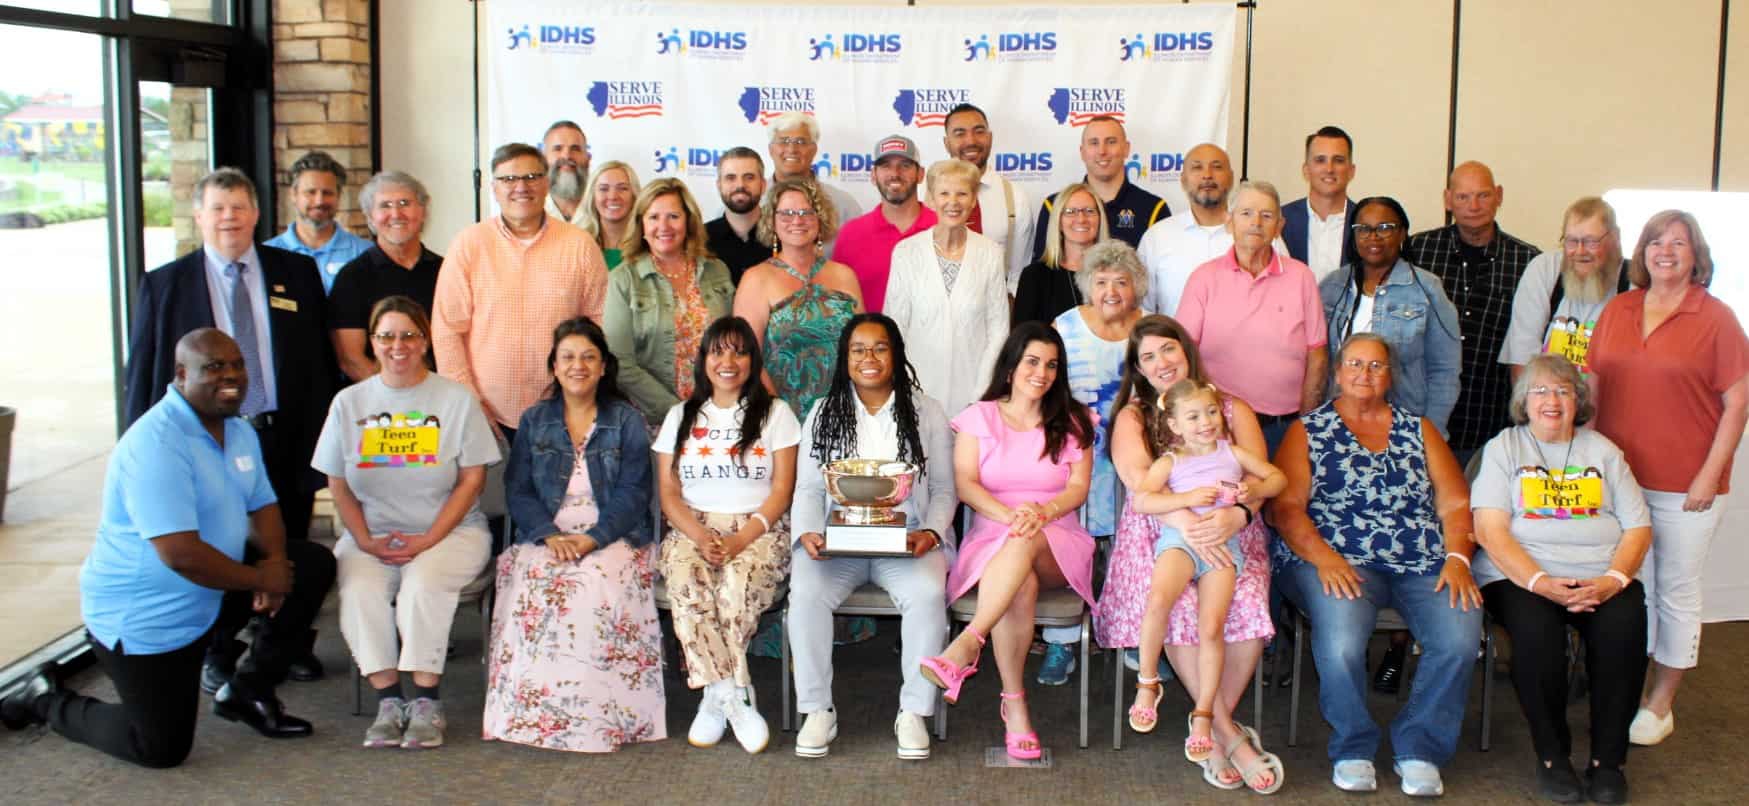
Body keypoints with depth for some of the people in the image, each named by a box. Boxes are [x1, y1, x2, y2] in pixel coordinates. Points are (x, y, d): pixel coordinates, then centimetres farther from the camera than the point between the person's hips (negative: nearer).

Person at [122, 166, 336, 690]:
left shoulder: (297, 272, 7)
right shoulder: (164, 285, 4)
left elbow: (322, 359, 7)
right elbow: (142, 374, 3)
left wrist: (325, 432, 0)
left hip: (286, 439, 1)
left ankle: (293, 648, 29)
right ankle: (219, 656, 28)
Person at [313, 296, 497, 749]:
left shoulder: (456, 399, 2)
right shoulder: (349, 402, 10)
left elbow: (472, 479, -1)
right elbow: (338, 485, 9)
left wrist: (427, 540, -12)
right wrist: (366, 541, -7)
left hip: (449, 531, -2)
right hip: (371, 533, 2)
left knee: (423, 583, -32)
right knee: (360, 589, -28)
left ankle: (426, 703, -21)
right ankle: (388, 701, -19)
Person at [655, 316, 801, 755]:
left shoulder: (775, 413, 9)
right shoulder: (681, 417, 16)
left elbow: (782, 490, 1)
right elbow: (668, 492, 9)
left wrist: (741, 540, -15)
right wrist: (700, 537, -11)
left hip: (757, 530, -2)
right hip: (692, 529, 2)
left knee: (739, 581, -36)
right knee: (686, 581, -33)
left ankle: (717, 697, -24)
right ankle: (737, 698, -31)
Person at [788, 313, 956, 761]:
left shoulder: (926, 413, 10)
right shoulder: (823, 413, 13)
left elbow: (944, 489, 8)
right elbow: (808, 489, 10)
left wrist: (930, 532, -11)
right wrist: (808, 532, -10)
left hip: (907, 539, -1)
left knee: (927, 593, -33)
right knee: (806, 593, -29)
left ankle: (914, 712, -17)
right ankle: (817, 710, -14)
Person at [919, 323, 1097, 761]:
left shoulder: (1073, 423, 14)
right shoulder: (978, 418, 11)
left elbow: (1078, 489, 4)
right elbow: (965, 485, -1)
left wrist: (1041, 512, -18)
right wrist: (1009, 515, -20)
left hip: (1058, 543, 1)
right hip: (990, 539, -1)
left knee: (1025, 544, -38)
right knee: (1021, 585, -37)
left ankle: (967, 644, -49)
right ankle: (1014, 704, -33)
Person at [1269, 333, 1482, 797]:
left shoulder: (1418, 429, 21)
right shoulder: (1309, 431, 13)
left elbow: (1456, 504, 13)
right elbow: (1285, 507, 0)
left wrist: (1457, 558, -5)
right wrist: (1325, 559, -15)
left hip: (1423, 565, 3)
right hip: (1337, 562, -3)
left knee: (1461, 634, -27)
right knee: (1340, 639, -34)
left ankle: (1419, 749, -7)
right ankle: (1352, 750, -8)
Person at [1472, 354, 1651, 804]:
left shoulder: (1602, 451, 17)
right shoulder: (1504, 447, 10)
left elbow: (1639, 527, 9)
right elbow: (1489, 530, -3)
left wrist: (1614, 580, -12)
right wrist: (1541, 583, -17)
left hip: (1600, 579, 2)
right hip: (1523, 576, -2)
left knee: (1624, 626, -30)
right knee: (1535, 628, -34)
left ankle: (1608, 759, -14)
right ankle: (1552, 755, -15)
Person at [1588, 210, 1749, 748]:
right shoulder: (1617, 311, 7)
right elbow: (1591, 388, 12)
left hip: (1685, 486, -3)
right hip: (1620, 477, 3)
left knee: (1676, 593, 7)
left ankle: (1660, 705, 19)